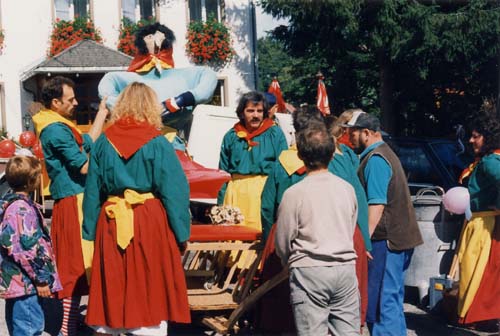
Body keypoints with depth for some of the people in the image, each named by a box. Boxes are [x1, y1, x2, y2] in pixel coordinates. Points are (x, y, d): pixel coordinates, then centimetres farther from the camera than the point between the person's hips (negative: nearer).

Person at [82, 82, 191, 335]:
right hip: (150, 221, -3)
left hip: (111, 221, 3)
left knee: (113, 289, 10)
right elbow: (174, 191, -7)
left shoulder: (104, 141, 3)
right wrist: (182, 233, -2)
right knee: (150, 287, 3)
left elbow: (93, 189, 6)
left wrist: (91, 229, 12)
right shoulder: (157, 143, -7)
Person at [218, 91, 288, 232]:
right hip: (236, 193, 2)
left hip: (265, 191, -2)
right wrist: (221, 204, 8)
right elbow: (223, 172, 14)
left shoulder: (275, 133, 3)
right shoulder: (231, 136, 10)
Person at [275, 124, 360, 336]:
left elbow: (282, 243, -1)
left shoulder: (294, 193, -8)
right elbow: (351, 232, 12)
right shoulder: (347, 189, 6)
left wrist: (292, 263, 18)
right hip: (346, 269, 4)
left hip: (310, 271, -4)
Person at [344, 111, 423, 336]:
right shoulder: (386, 153, 19)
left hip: (386, 240, -10)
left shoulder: (375, 159, -13)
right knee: (392, 301, 16)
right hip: (400, 237, 10)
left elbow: (376, 204, -21)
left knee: (380, 302, -8)